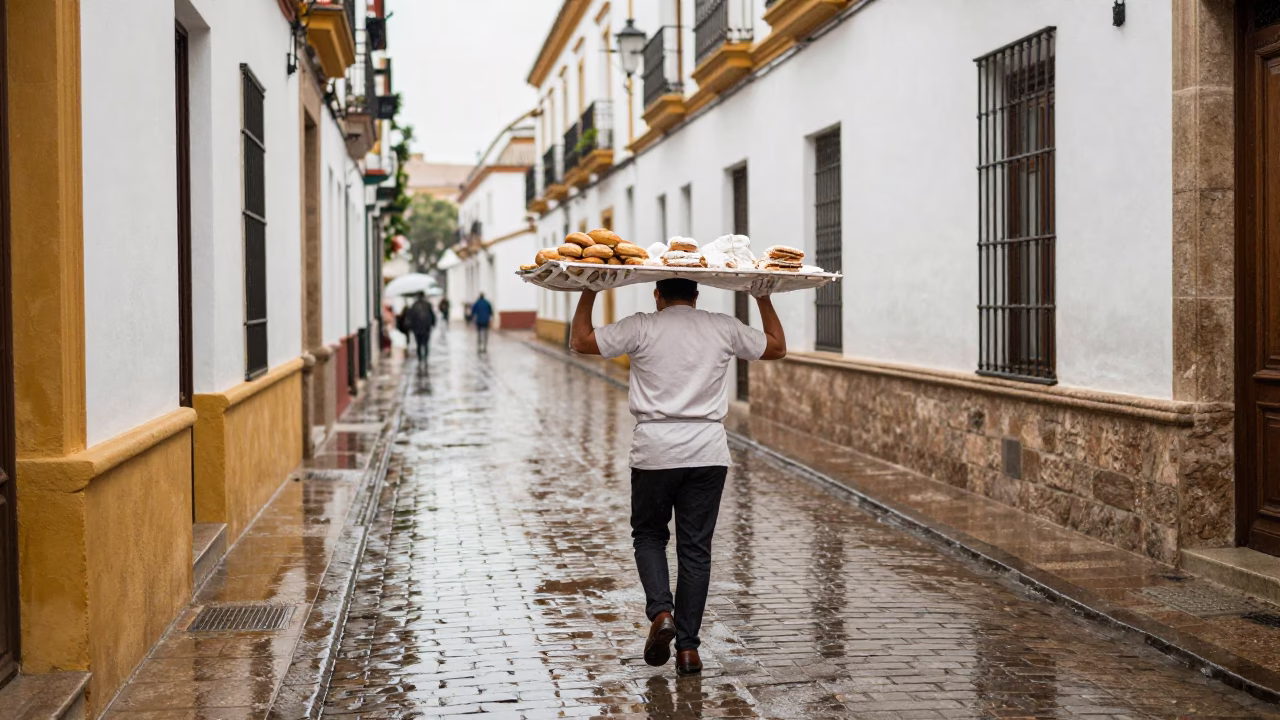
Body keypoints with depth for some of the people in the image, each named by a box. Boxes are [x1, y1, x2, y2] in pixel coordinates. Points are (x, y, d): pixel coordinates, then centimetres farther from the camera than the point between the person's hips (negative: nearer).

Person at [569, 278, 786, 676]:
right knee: (695, 548, 7)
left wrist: (589, 292, 16)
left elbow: (580, 341, 3)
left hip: (655, 451, -2)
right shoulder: (724, 328, 6)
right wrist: (763, 299, 31)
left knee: (649, 534, 18)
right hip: (708, 452, 2)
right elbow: (777, 347, 20)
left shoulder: (642, 328, -2)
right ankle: (688, 646, 8)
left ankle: (661, 610, -4)